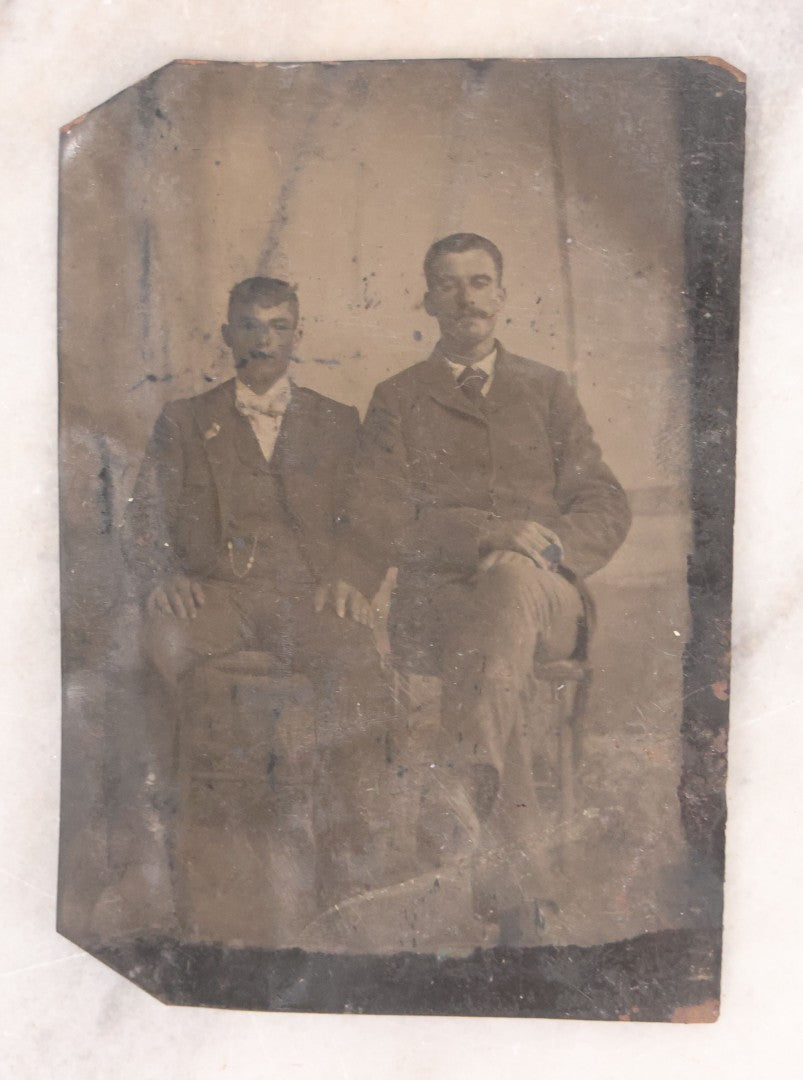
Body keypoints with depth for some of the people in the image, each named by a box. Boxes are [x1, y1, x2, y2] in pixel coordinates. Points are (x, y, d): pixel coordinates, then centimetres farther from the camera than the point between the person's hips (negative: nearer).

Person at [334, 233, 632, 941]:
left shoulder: (548, 390, 21)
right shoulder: (396, 400, 17)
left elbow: (607, 506, 11)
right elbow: (378, 519, 3)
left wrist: (538, 549, -11)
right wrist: (490, 535, -16)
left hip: (544, 597, 1)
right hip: (435, 601, 0)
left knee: (511, 582, -36)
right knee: (497, 656, -34)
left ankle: (457, 789, -44)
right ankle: (517, 867, -35)